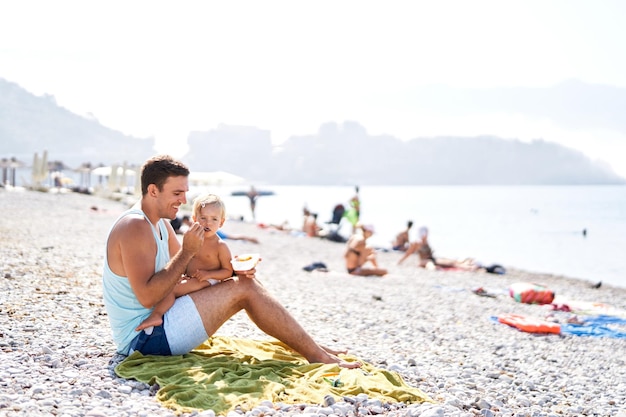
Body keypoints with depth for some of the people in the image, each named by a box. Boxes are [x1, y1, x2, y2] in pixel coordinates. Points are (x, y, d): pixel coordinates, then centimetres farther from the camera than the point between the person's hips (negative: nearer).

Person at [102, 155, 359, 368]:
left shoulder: (160, 224, 13)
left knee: (242, 281, 8)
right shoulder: (135, 227, -19)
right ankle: (317, 356, -7)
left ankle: (314, 348, 11)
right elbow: (147, 297, -27)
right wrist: (187, 251, -21)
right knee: (243, 289, -14)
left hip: (153, 321, 10)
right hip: (143, 337, -10)